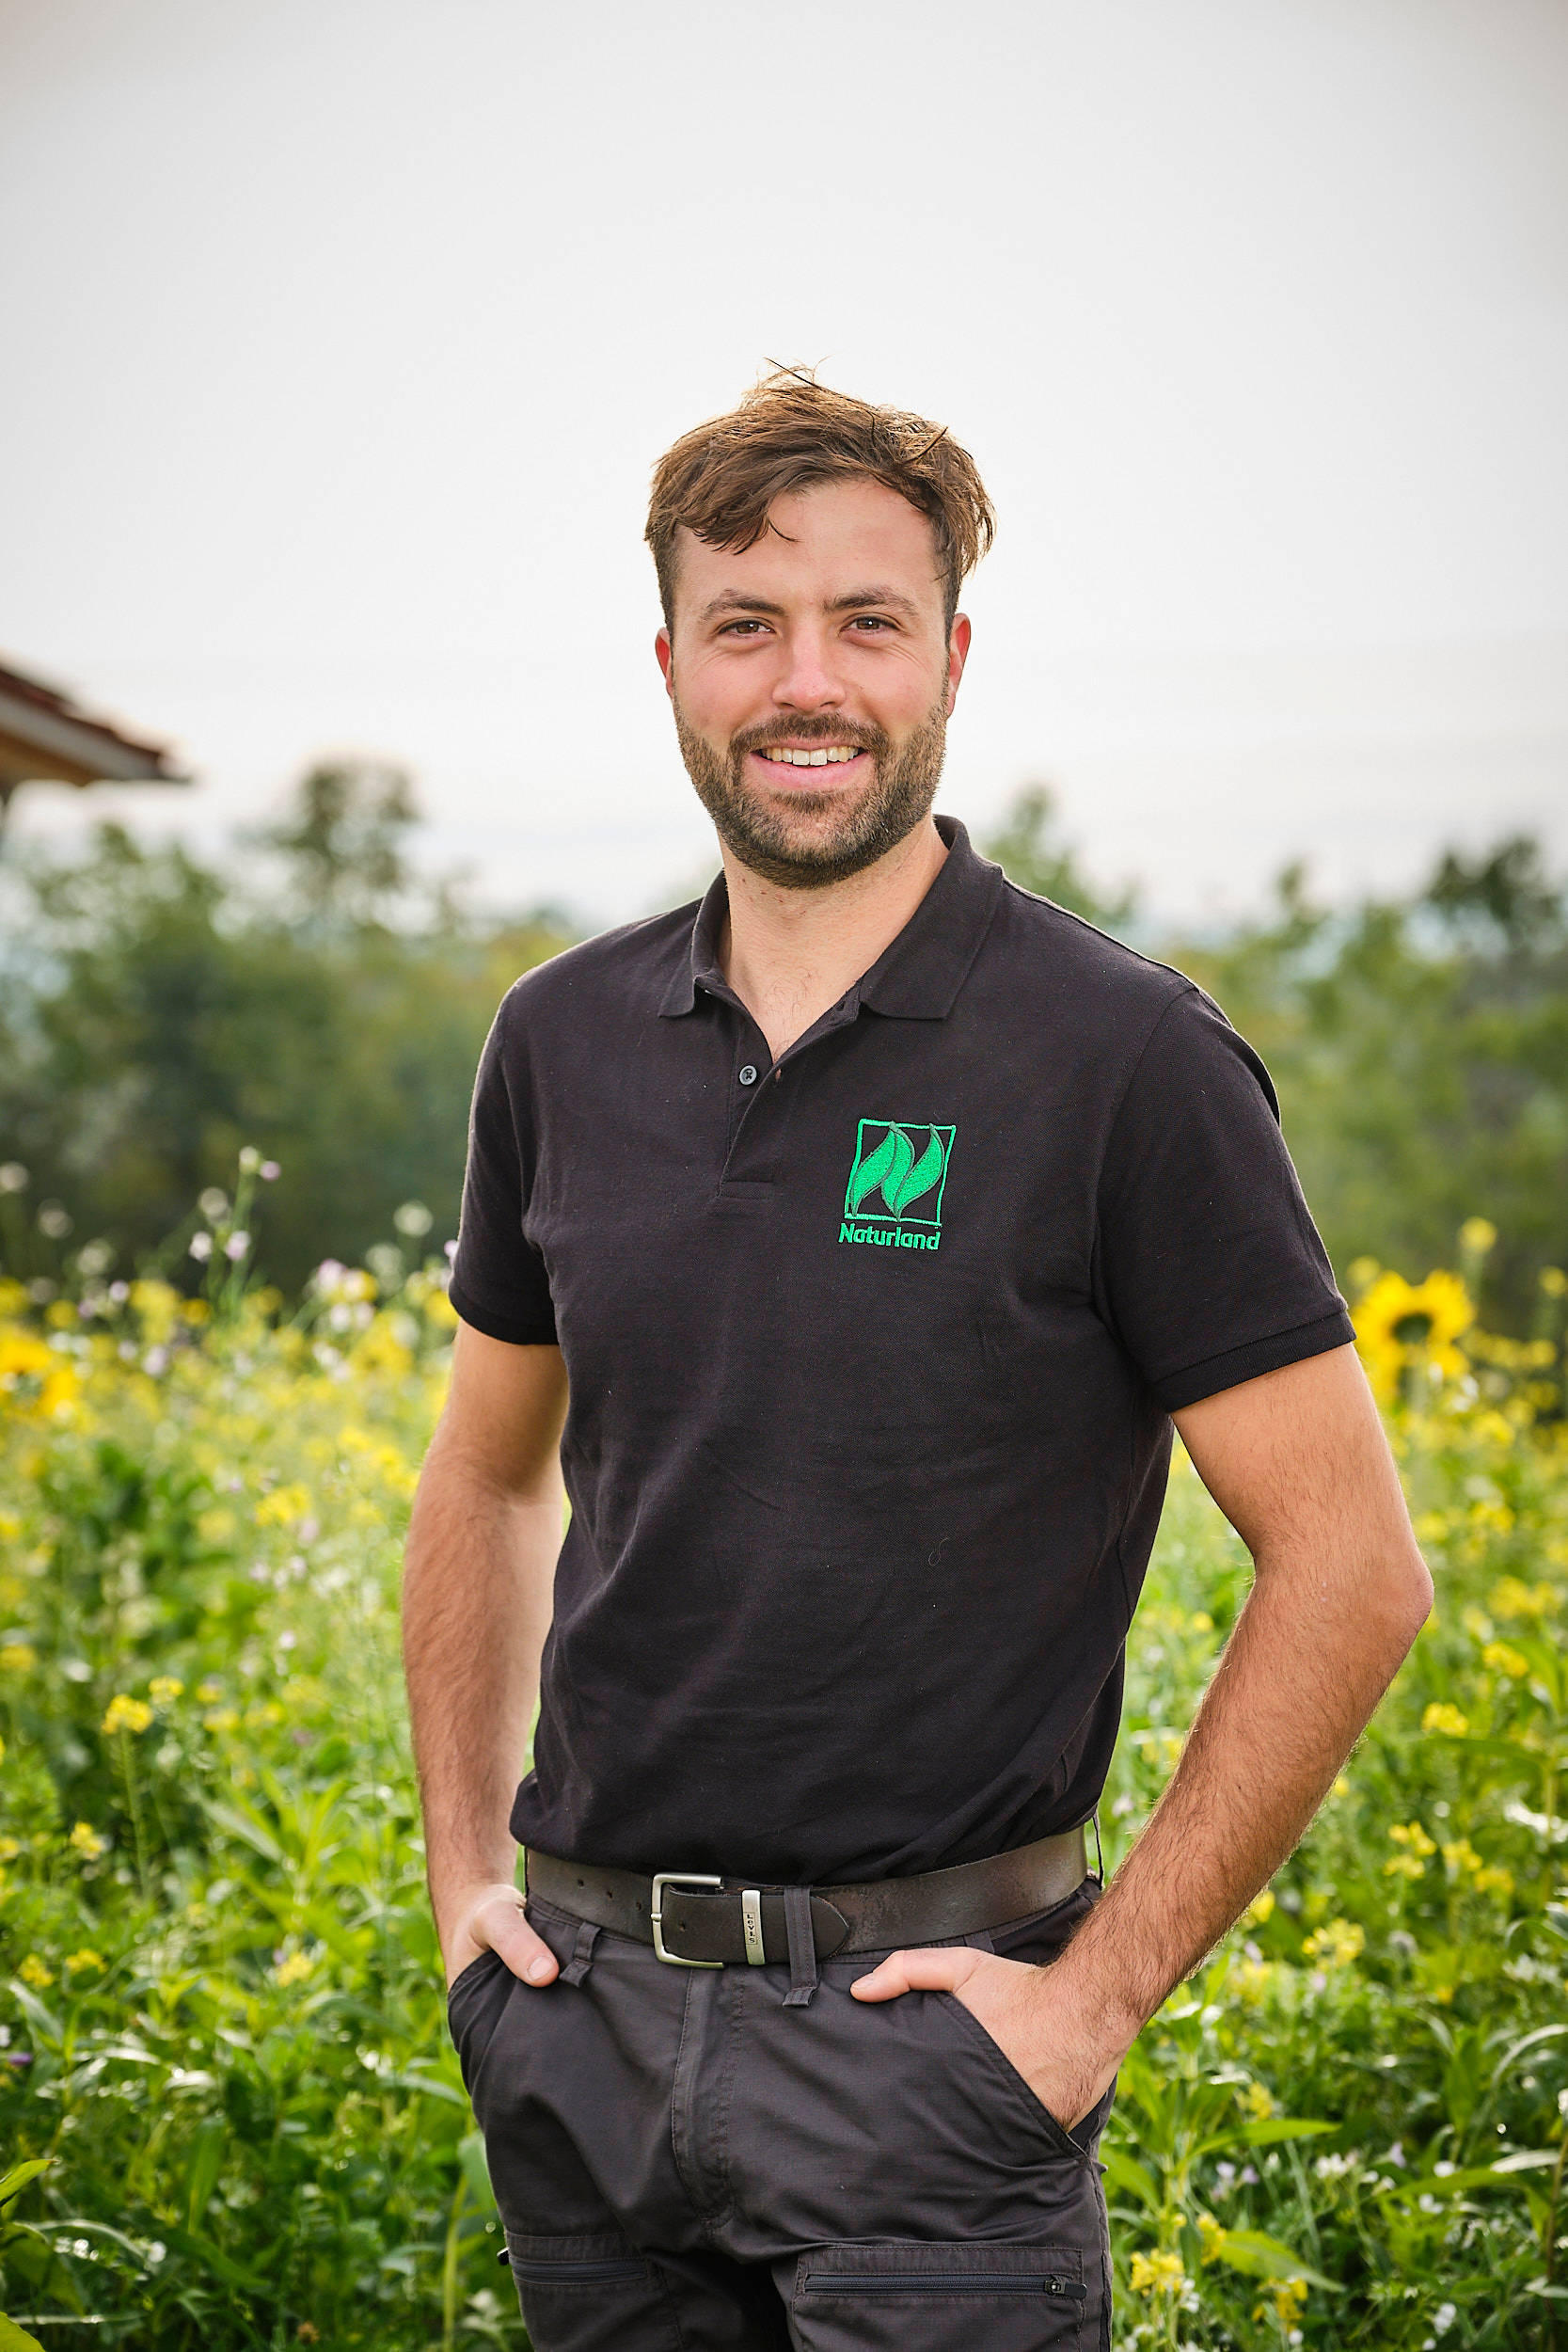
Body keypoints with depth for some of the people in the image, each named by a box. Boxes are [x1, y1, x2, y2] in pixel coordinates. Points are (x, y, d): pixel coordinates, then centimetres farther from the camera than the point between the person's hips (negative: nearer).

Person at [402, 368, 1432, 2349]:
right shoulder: (563, 1043, 5)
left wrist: (1104, 1986, -11)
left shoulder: (1126, 1064, -9)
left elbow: (1352, 1569, -9)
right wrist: (467, 1874, 10)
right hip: (584, 2016, 5)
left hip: (913, 2021, -4)